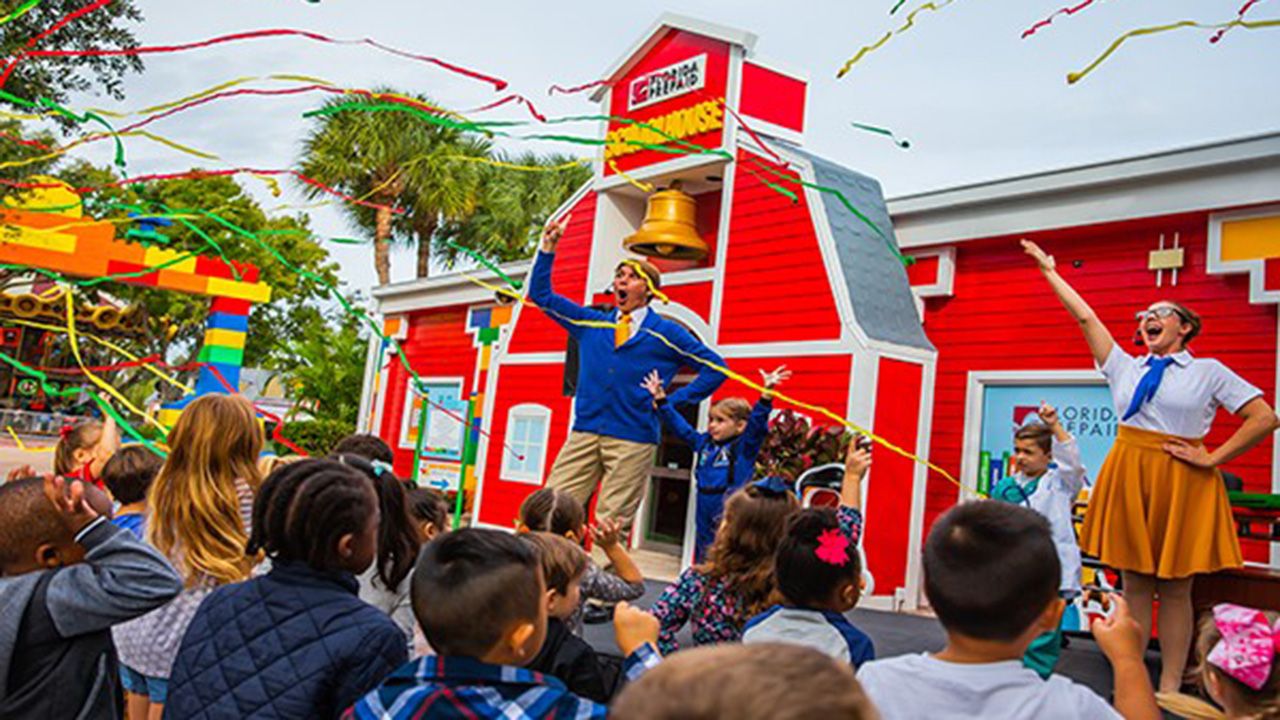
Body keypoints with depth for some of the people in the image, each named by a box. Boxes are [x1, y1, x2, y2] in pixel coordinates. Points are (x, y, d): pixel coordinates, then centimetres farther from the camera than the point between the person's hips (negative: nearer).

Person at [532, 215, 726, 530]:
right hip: (584, 433, 4)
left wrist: (673, 401, 0)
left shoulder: (666, 333, 5)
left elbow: (714, 368, 5)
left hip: (633, 438, -3)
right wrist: (548, 247, 10)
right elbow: (542, 295, 19)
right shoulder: (591, 324, 15)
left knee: (611, 525, -5)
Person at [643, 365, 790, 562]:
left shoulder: (745, 447, -7)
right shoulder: (704, 443, 9)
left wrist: (767, 393, -34)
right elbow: (680, 426, 16)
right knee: (703, 560, 18)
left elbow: (757, 421, -20)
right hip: (704, 514, 6)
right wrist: (660, 399, 16)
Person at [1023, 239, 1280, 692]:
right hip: (1128, 477, 3)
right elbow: (1085, 317, 12)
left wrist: (1212, 459, -7)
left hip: (1181, 484, -3)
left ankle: (1170, 687, 11)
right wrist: (1050, 272, 13)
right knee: (1133, 582, 6)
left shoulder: (1209, 372, 3)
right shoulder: (1125, 368, 12)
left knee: (1175, 587, 3)